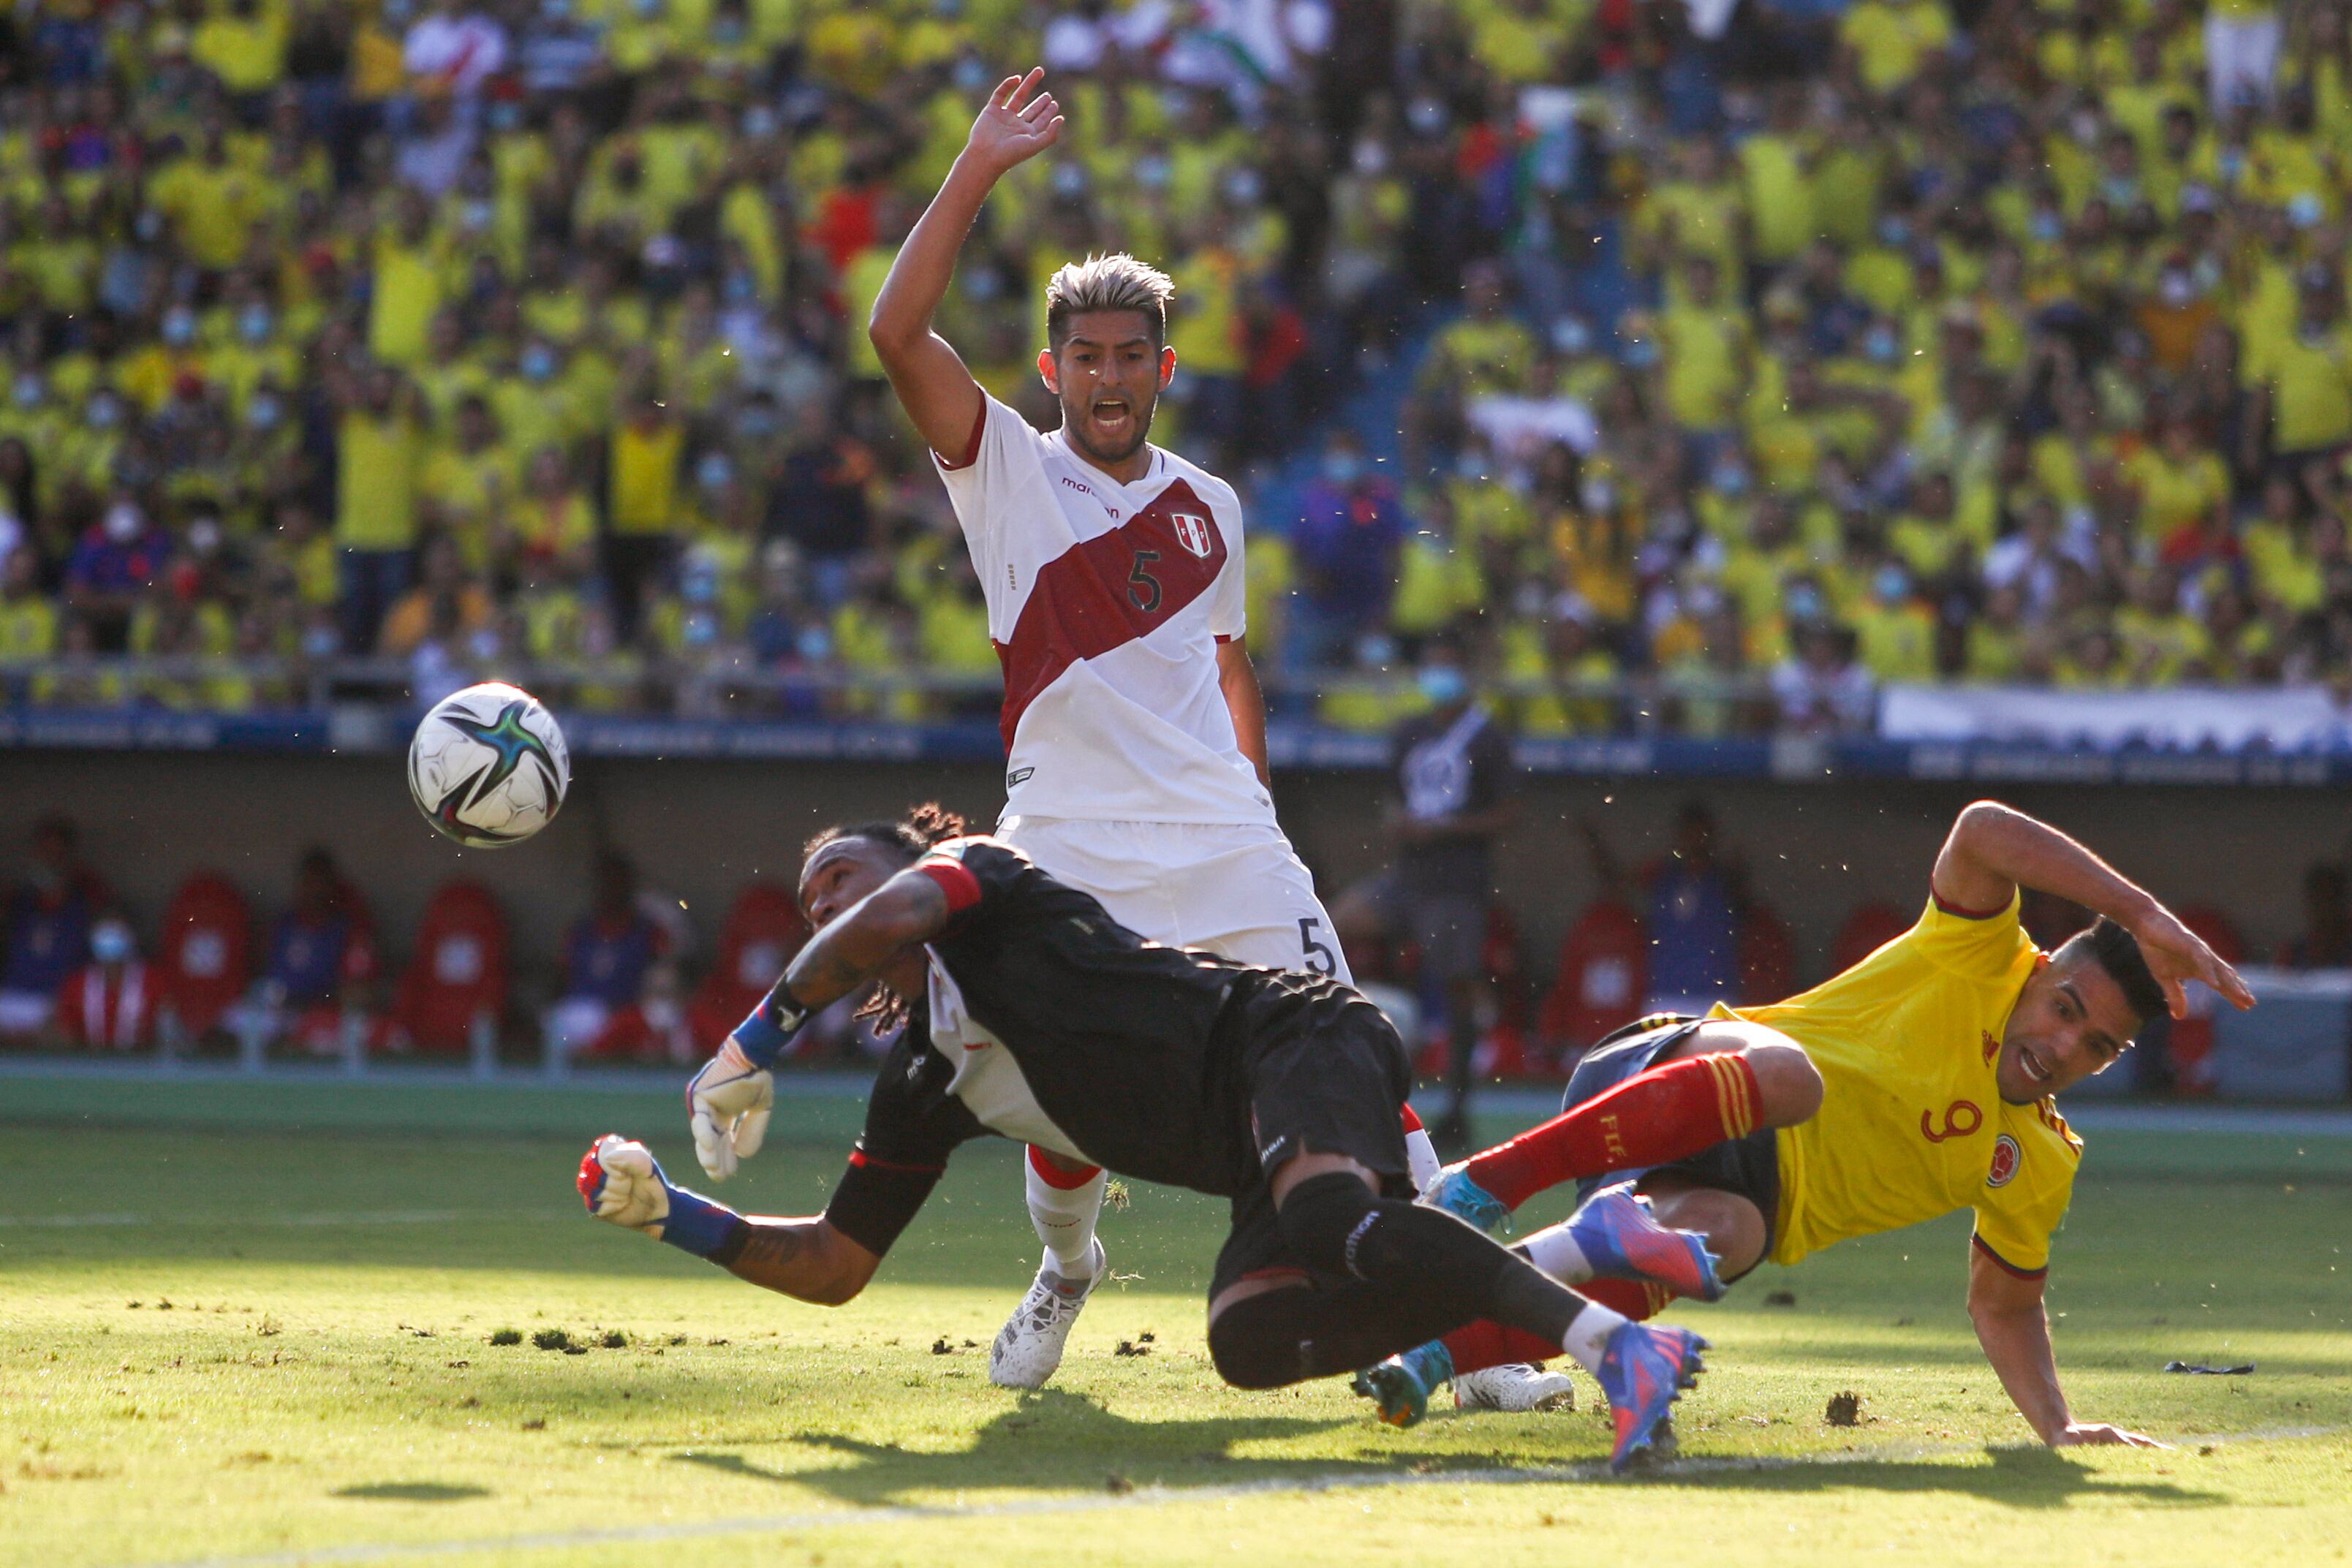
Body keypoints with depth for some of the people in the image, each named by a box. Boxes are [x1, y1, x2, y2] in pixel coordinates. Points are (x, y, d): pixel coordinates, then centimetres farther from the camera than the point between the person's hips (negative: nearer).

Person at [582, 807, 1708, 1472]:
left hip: (1292, 1038, -7)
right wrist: (669, 1215, 17)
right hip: (1267, 1157, 8)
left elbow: (897, 914, -17)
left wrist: (758, 1037, -8)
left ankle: (1615, 1341, -41)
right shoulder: (921, 1089, 26)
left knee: (1337, 1229, -37)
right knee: (1247, 1340, -20)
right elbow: (834, 1266, 27)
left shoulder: (978, 874, 7)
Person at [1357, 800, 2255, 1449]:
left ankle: (1430, 1357, -41)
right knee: (1788, 1073, -40)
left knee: (1720, 1239, -36)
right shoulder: (1978, 961, -3)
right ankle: (1488, 1181, -38)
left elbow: (2004, 1304, 23)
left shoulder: (2039, 1168, 13)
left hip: (1751, 1198, 4)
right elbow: (1983, 832, -21)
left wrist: (2057, 1424, 6)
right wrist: (2144, 915, -24)